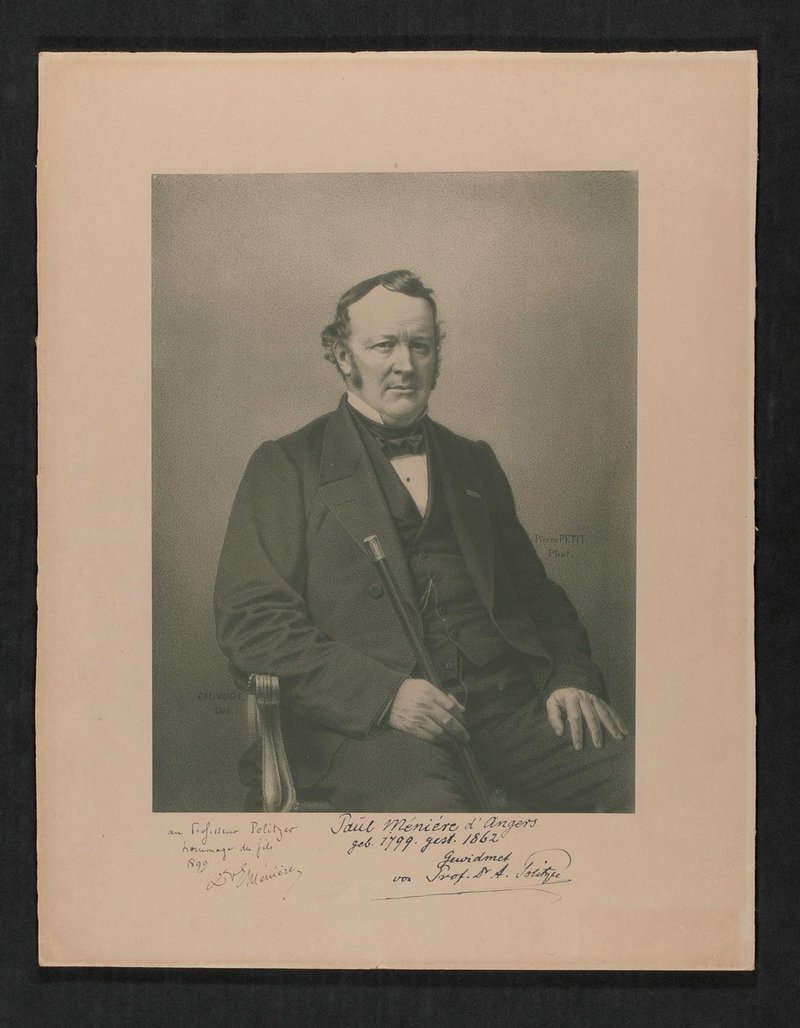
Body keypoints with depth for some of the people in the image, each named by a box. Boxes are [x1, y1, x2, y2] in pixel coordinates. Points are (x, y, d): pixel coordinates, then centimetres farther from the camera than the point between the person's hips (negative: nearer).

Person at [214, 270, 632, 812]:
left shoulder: (475, 462, 24)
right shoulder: (286, 467, 8)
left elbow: (534, 589, 27)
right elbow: (250, 620, -1)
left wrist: (573, 678, 5)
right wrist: (383, 693, -14)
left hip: (511, 702, 5)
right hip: (370, 724, -5)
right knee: (429, 807, -37)